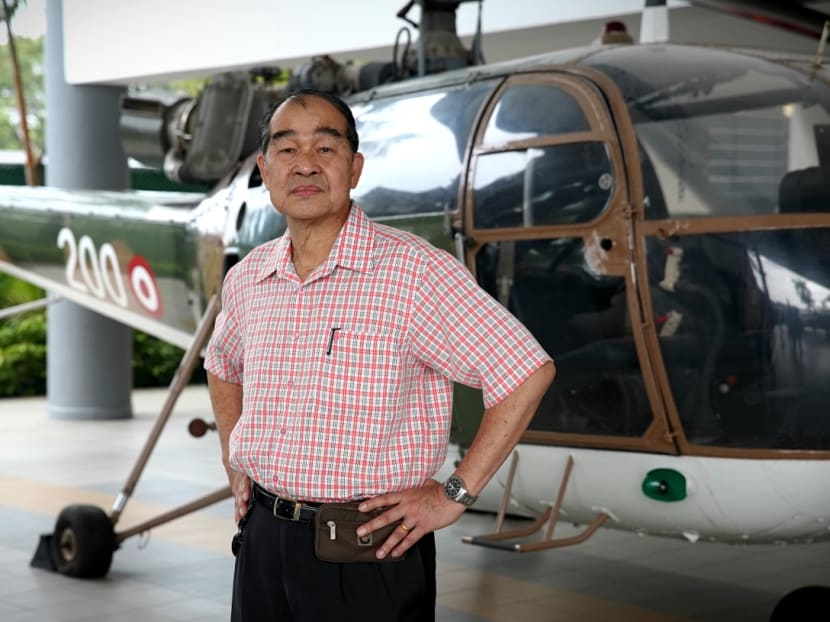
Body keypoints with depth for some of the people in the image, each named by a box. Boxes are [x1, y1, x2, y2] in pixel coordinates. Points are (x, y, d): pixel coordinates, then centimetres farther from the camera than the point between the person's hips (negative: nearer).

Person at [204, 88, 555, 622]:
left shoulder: (415, 270, -14)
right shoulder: (246, 280, 4)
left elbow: (528, 373, -14)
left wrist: (453, 496, -13)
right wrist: (236, 466, 14)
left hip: (371, 554, -5)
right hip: (263, 542, 5)